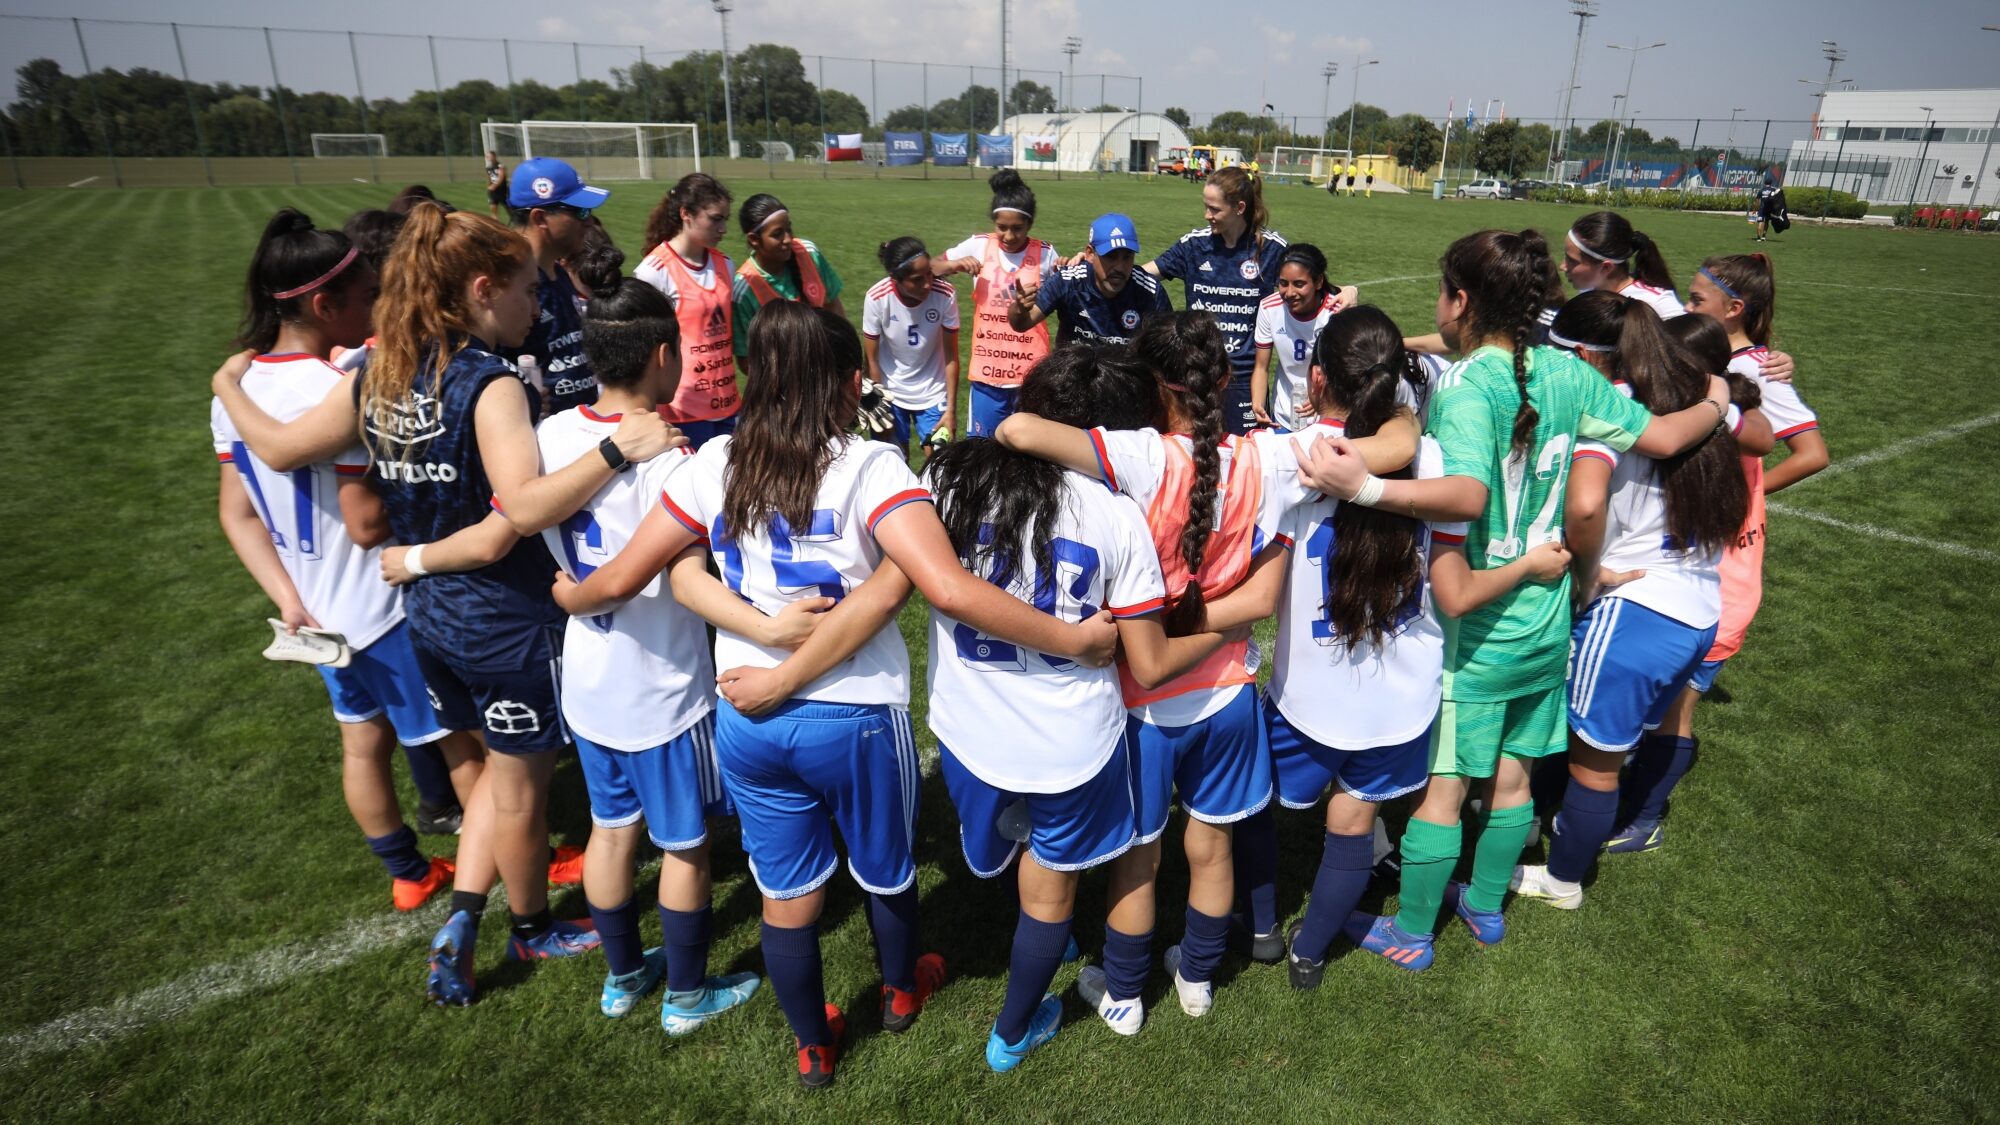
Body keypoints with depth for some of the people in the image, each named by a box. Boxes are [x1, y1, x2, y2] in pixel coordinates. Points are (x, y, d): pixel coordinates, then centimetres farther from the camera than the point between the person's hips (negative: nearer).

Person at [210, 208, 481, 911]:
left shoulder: (236, 389, 1)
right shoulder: (340, 390, -27)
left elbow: (237, 514, 3)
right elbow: (368, 524, -26)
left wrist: (290, 600, 1)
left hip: (318, 612, 8)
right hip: (389, 609, -8)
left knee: (364, 743, 20)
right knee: (459, 741, 9)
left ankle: (408, 874, 38)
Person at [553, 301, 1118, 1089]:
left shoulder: (714, 464, -5)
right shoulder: (868, 467, -17)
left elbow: (620, 579, 0)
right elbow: (950, 590, -30)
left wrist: (569, 597, 23)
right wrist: (1073, 640, -21)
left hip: (746, 720, 3)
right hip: (856, 718, -3)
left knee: (786, 893, 21)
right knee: (886, 870, 26)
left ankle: (813, 1046, 44)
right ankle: (901, 993, 53)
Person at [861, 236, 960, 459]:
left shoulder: (945, 294, -22)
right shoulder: (877, 298, -22)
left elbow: (951, 356, -13)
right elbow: (872, 360, -11)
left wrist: (951, 409, -11)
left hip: (933, 395, 0)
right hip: (890, 393, 0)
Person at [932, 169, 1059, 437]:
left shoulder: (1044, 253, -1)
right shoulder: (978, 246, 0)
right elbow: (930, 269, 8)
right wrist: (955, 265, -11)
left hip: (1031, 371, -1)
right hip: (987, 369, 1)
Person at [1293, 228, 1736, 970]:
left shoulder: (1465, 387, -22)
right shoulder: (1566, 373, -2)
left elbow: (1469, 496, -38)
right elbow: (1661, 438, 7)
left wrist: (1365, 487, -48)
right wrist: (1718, 404, 27)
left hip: (1475, 632, -7)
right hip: (1546, 627, 7)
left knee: (1440, 788, 8)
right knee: (1510, 775, 22)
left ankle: (1411, 934, 24)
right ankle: (1486, 905, 41)